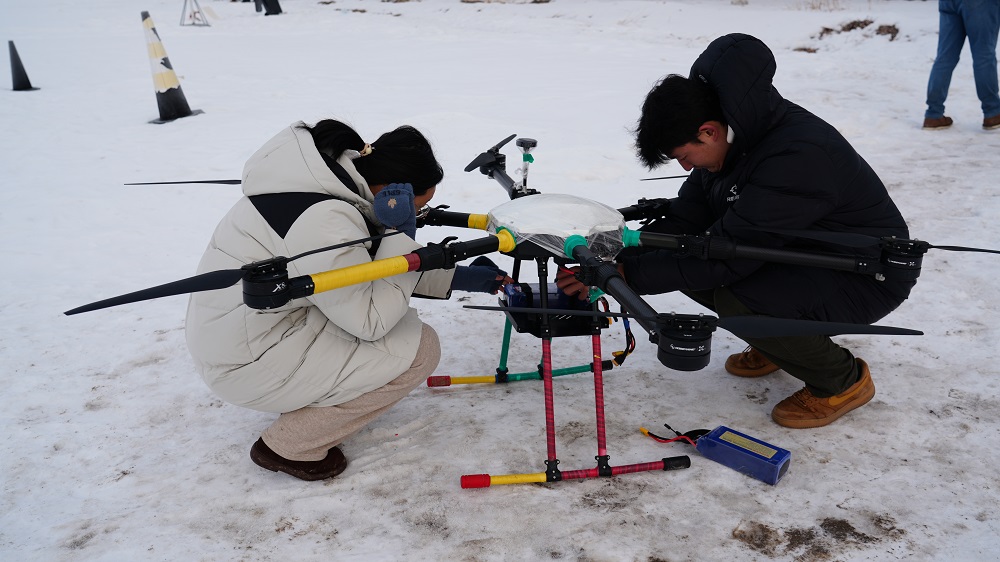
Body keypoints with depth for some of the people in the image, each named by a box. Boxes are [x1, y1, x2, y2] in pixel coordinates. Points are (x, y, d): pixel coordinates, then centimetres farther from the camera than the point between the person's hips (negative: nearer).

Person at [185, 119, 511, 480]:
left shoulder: (339, 172, -2)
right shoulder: (325, 224, -30)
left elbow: (380, 267, 9)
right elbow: (371, 321, -22)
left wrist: (459, 278, 7)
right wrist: (402, 234, -21)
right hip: (246, 363, -9)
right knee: (419, 348, -12)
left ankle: (308, 400, 15)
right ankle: (290, 446, 0)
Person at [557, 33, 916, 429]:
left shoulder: (795, 157, -34)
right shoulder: (733, 141, -6)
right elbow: (683, 220, -4)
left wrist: (627, 275, -30)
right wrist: (615, 261, -17)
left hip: (868, 275, -8)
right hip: (799, 250, 8)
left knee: (737, 301, -32)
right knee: (683, 263, -6)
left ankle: (843, 380, -4)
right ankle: (779, 341, 16)